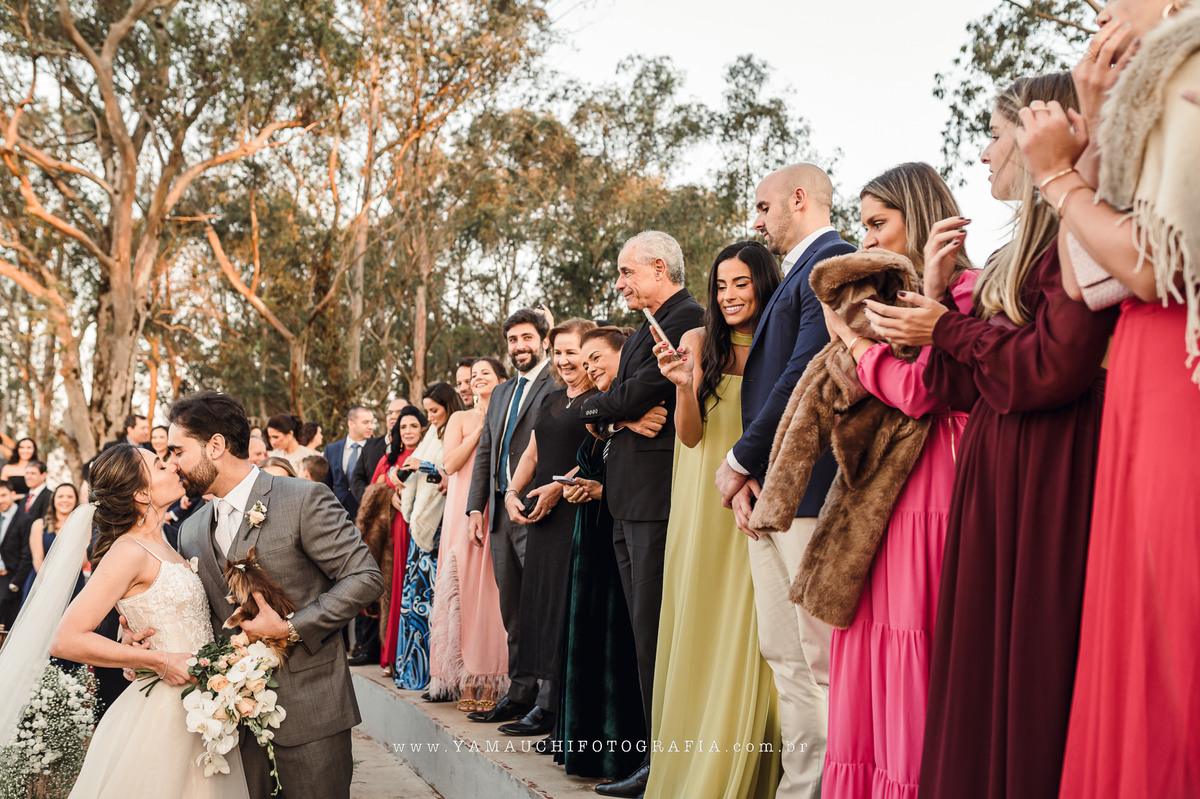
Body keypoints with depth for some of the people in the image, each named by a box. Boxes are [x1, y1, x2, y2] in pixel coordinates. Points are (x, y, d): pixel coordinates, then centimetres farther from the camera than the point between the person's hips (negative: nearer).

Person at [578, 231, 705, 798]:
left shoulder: (686, 317, -9)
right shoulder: (648, 327, 23)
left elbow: (643, 391, -15)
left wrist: (594, 406, 3)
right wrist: (615, 413, -2)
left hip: (657, 493, -10)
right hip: (629, 500, 10)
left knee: (653, 630, -7)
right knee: (644, 629, 11)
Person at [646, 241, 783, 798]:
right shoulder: (698, 343, 3)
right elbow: (691, 435, -3)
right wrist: (684, 385, -20)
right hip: (704, 508, 0)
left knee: (747, 637, -1)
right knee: (698, 632, 3)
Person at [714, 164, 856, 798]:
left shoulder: (832, 261, -7)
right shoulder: (797, 274, 24)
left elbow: (807, 373, -17)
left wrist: (740, 460, -9)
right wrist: (748, 476, 5)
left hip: (810, 489, -10)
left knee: (822, 657, -8)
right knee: (784, 656, 11)